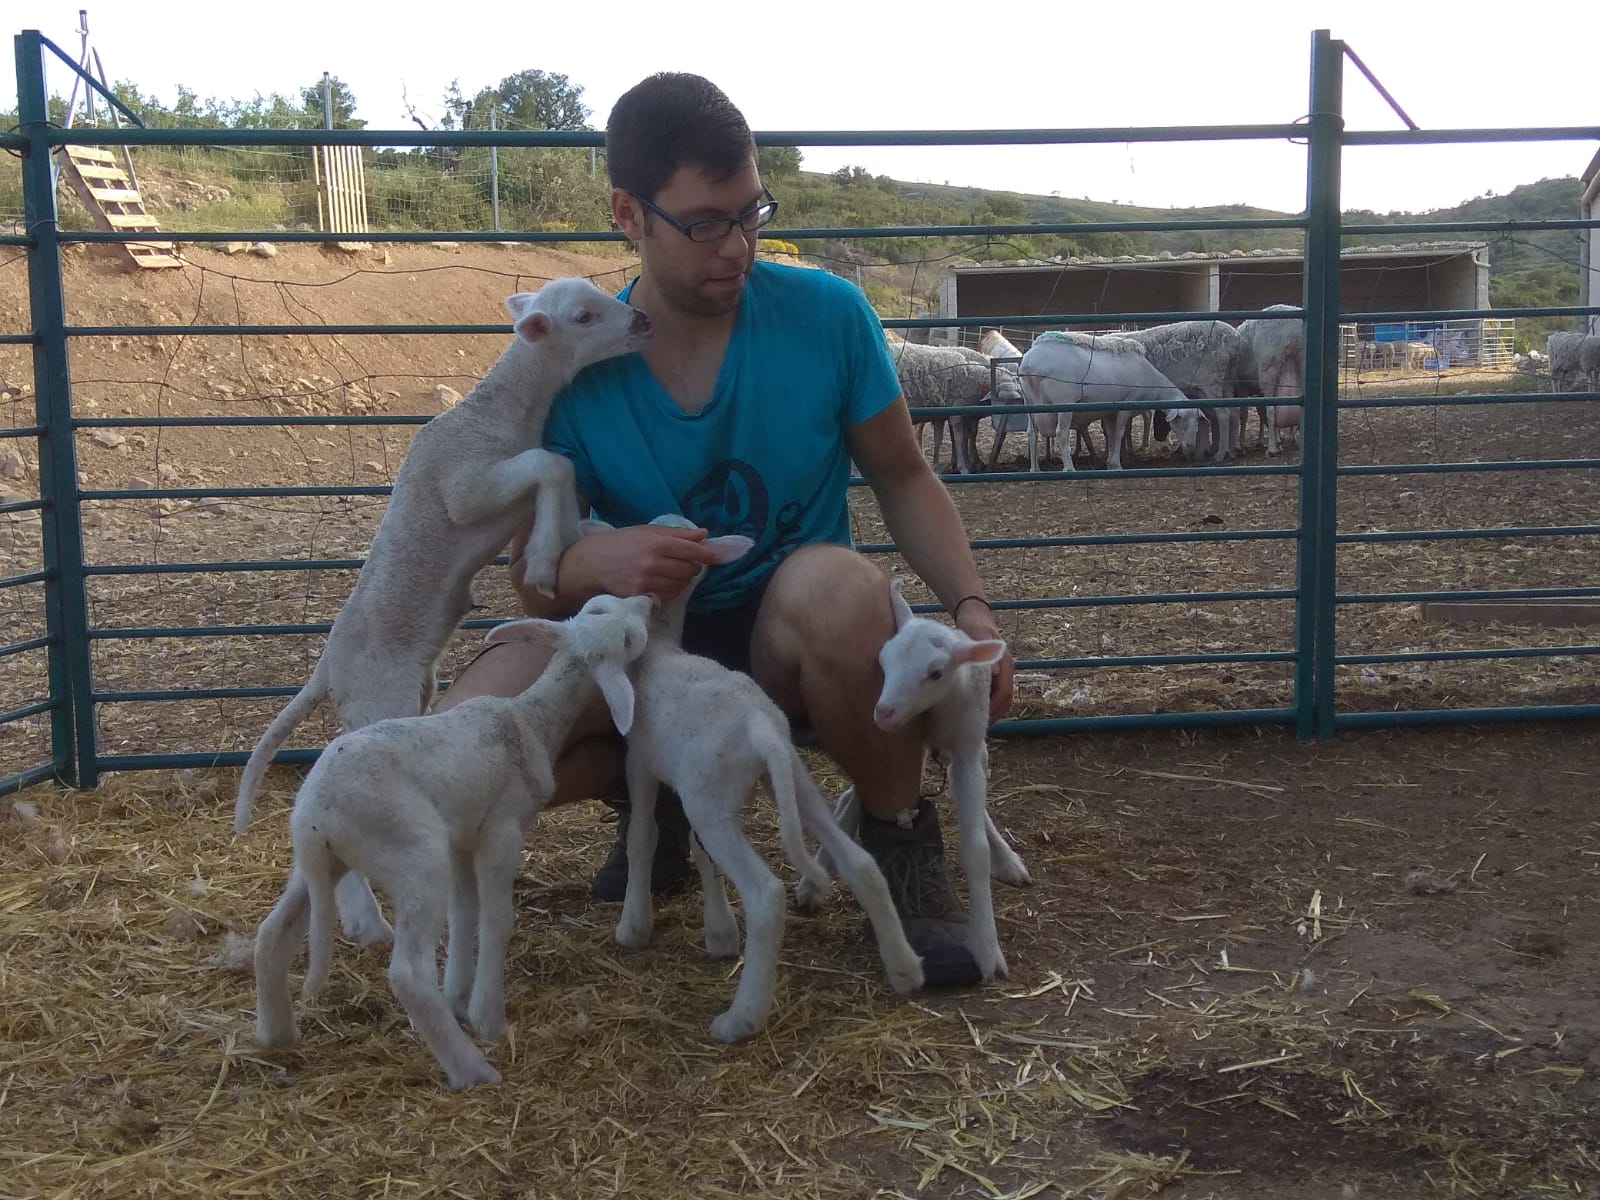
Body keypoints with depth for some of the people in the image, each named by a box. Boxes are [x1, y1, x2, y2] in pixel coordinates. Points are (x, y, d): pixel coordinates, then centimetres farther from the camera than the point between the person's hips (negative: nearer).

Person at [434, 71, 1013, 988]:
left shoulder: (828, 316, -12)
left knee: (837, 583, -39)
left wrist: (971, 604, -17)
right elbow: (536, 574, -6)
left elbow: (904, 479, 0)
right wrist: (601, 560, -31)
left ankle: (902, 836, -10)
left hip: (790, 640, -1)